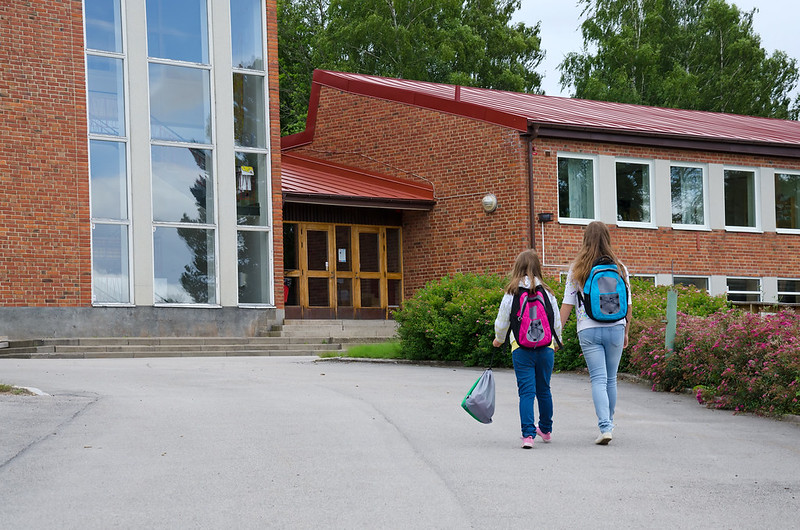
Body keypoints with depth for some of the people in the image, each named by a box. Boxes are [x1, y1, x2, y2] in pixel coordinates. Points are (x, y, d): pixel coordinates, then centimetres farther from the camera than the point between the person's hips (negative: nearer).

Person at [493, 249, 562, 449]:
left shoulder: (511, 294, -3)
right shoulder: (547, 292, 4)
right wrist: (556, 342, 29)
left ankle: (528, 434, -11)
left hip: (521, 349, -2)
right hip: (546, 348, 2)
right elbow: (557, 323, 10)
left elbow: (502, 322, 4)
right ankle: (546, 430, 32)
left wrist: (499, 340, 24)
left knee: (526, 392, -2)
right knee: (544, 390, 16)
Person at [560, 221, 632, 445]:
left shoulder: (577, 269, -1)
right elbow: (627, 303, 8)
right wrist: (626, 332, 19)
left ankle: (605, 427, -17)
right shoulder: (619, 267, 4)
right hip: (615, 327, 2)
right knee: (611, 379, 15)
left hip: (589, 330, -2)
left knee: (598, 380, -3)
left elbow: (567, 303, -3)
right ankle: (608, 422, 28)